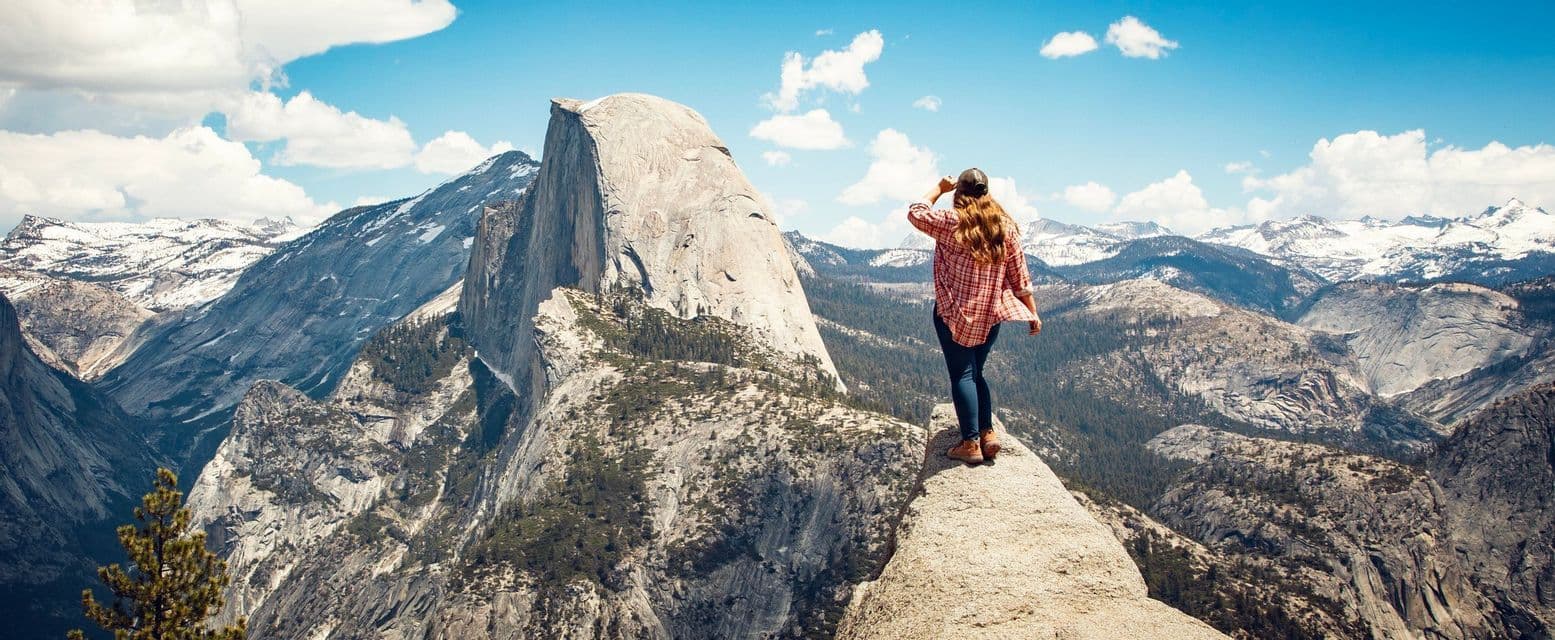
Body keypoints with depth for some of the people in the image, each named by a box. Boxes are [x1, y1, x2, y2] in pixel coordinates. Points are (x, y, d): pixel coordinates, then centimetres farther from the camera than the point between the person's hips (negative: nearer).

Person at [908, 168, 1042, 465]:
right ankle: (988, 434, 12)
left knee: (962, 375, -1)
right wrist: (1032, 312, 10)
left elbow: (916, 213, 5)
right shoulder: (1005, 226, 2)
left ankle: (971, 443, -4)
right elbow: (1020, 275, 4)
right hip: (990, 315, 5)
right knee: (975, 373, 18)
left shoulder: (951, 222, -11)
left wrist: (939, 188, 14)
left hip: (954, 314, -5)